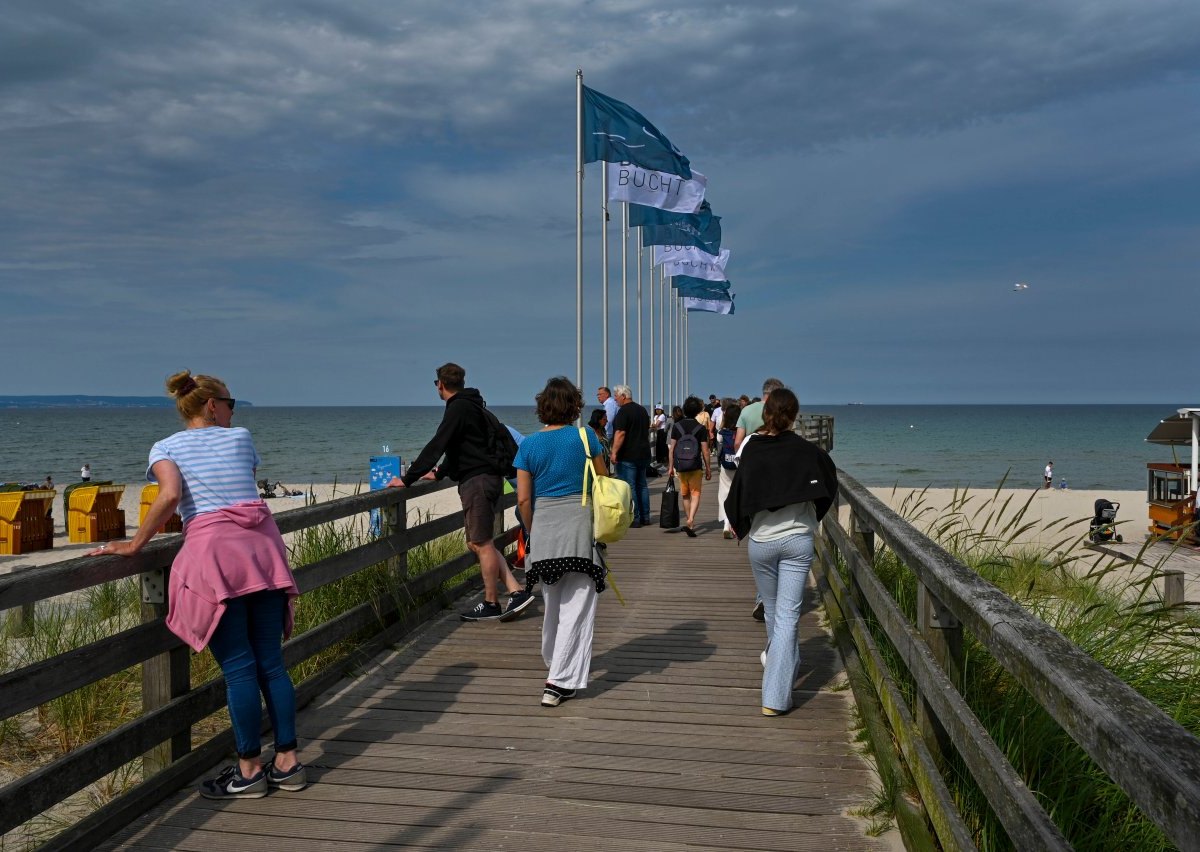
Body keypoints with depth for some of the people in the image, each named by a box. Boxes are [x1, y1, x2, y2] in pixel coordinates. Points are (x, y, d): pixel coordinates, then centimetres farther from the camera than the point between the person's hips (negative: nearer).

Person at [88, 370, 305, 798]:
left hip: (213, 553, -3)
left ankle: (249, 770, 10)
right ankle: (287, 761, 14)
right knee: (271, 662, 9)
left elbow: (170, 494, -11)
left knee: (238, 667, 1)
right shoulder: (240, 437, 15)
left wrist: (134, 544, -4)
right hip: (262, 546, 3)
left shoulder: (166, 447, 7)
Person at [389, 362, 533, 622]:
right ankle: (517, 592, 8)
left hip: (478, 480, -10)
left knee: (481, 544, -4)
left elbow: (436, 446, -19)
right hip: (486, 477, 10)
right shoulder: (469, 405, 19)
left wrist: (408, 479, -18)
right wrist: (440, 473, 31)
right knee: (477, 543, 12)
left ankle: (491, 605, 3)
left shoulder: (459, 408, -12)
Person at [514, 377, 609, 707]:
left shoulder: (529, 445, 0)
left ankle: (555, 663, 41)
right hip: (580, 525, -3)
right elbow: (603, 481, 7)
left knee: (552, 602, 21)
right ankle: (560, 681, -7)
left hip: (543, 527, 3)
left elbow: (523, 499, 1)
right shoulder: (585, 436, -4)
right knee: (576, 605, 0)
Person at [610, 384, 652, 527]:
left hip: (628, 456, -9)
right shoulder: (642, 410, 14)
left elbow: (620, 433, -21)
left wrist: (614, 452, -21)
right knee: (642, 485, 15)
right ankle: (645, 517, 18)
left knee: (629, 487, -5)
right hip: (643, 455, 9)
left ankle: (633, 519, -5)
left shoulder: (623, 411, -13)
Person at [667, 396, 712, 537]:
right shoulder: (701, 428, -7)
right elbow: (705, 451, -6)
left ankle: (690, 522, 26)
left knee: (684, 494, 17)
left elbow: (671, 448, 0)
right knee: (695, 493, 3)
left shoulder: (676, 426, -2)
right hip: (695, 466, -2)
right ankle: (690, 521, -16)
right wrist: (708, 468, 3)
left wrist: (670, 467, 7)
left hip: (680, 466, 2)